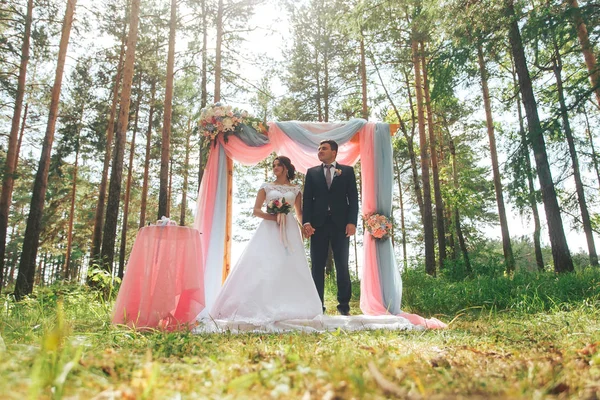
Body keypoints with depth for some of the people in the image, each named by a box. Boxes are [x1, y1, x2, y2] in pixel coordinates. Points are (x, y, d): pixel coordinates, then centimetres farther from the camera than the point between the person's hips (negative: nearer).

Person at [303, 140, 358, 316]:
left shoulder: (347, 171, 9)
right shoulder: (311, 172, 13)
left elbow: (353, 198, 3)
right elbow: (307, 199, 7)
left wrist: (352, 222, -8)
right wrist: (306, 222, -6)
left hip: (340, 223, -1)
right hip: (318, 224, 1)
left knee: (342, 265, 3)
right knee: (317, 266, 3)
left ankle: (344, 305, 12)